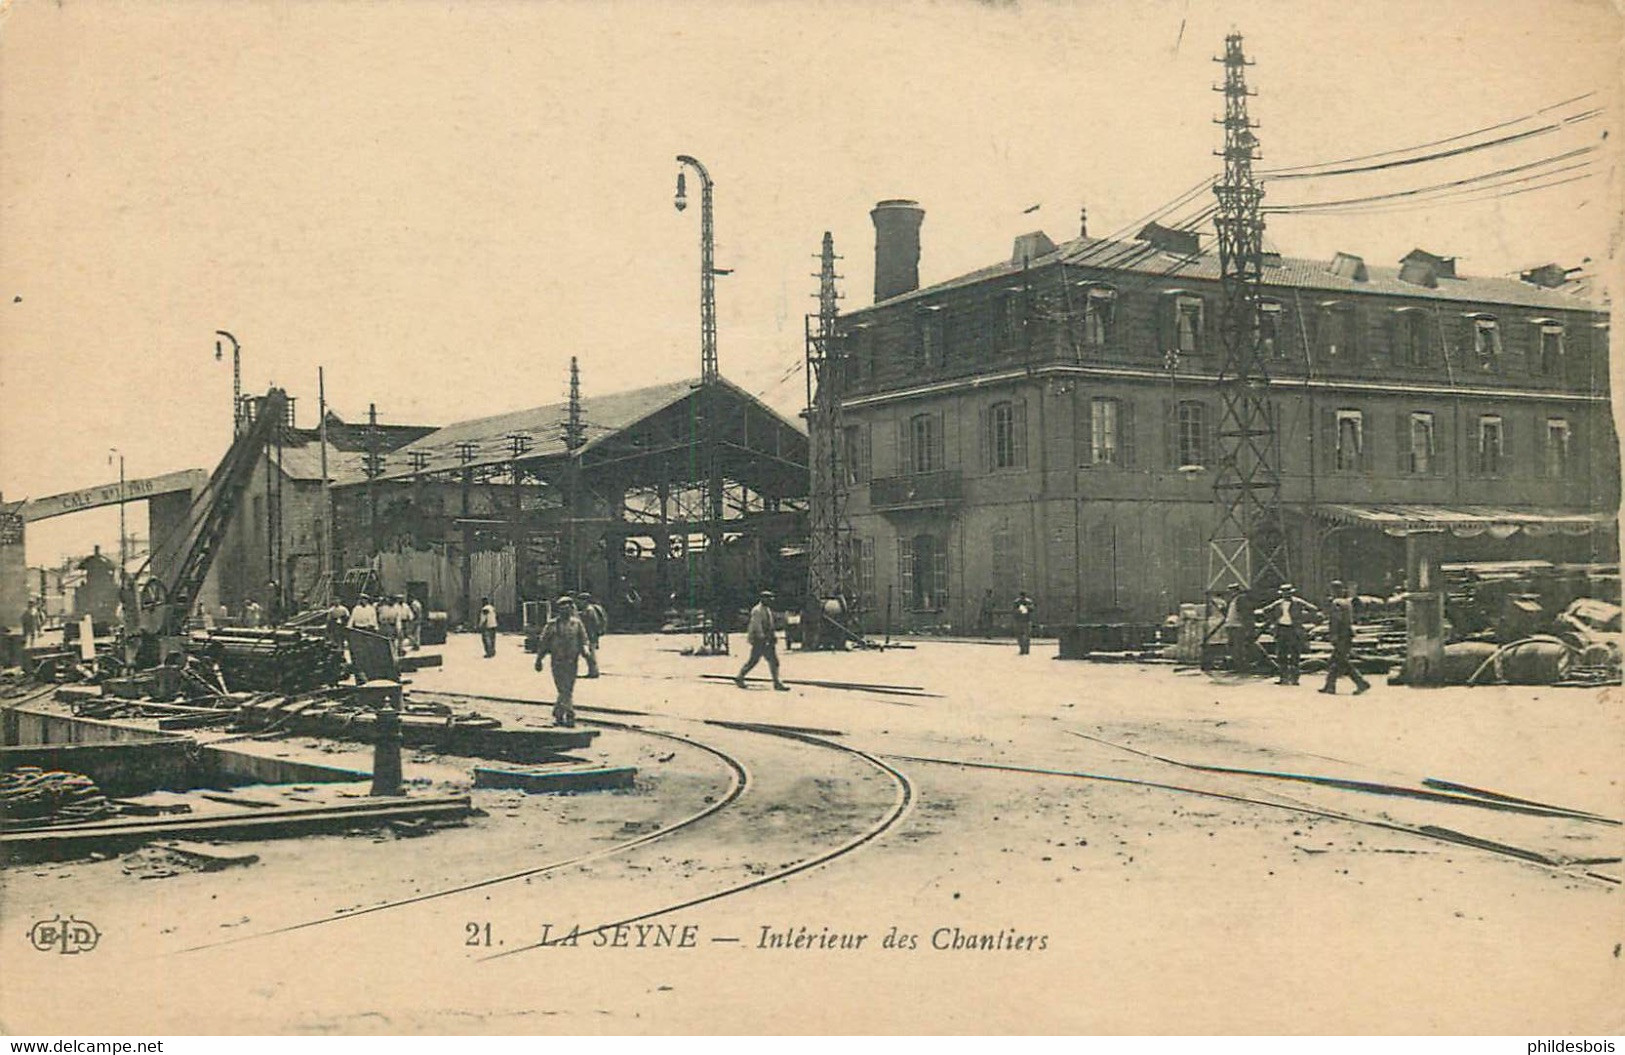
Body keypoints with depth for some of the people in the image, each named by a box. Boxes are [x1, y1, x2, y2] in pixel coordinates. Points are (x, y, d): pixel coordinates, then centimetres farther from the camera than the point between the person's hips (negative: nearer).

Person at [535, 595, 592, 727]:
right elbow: (543, 643, 6)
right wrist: (539, 660, 8)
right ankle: (570, 716, -9)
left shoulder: (577, 624, 7)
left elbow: (584, 641, 10)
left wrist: (586, 651, -10)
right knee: (565, 690, -9)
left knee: (567, 690, 8)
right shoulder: (552, 625, 0)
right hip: (558, 662, -3)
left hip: (572, 662, 3)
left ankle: (558, 714, 21)